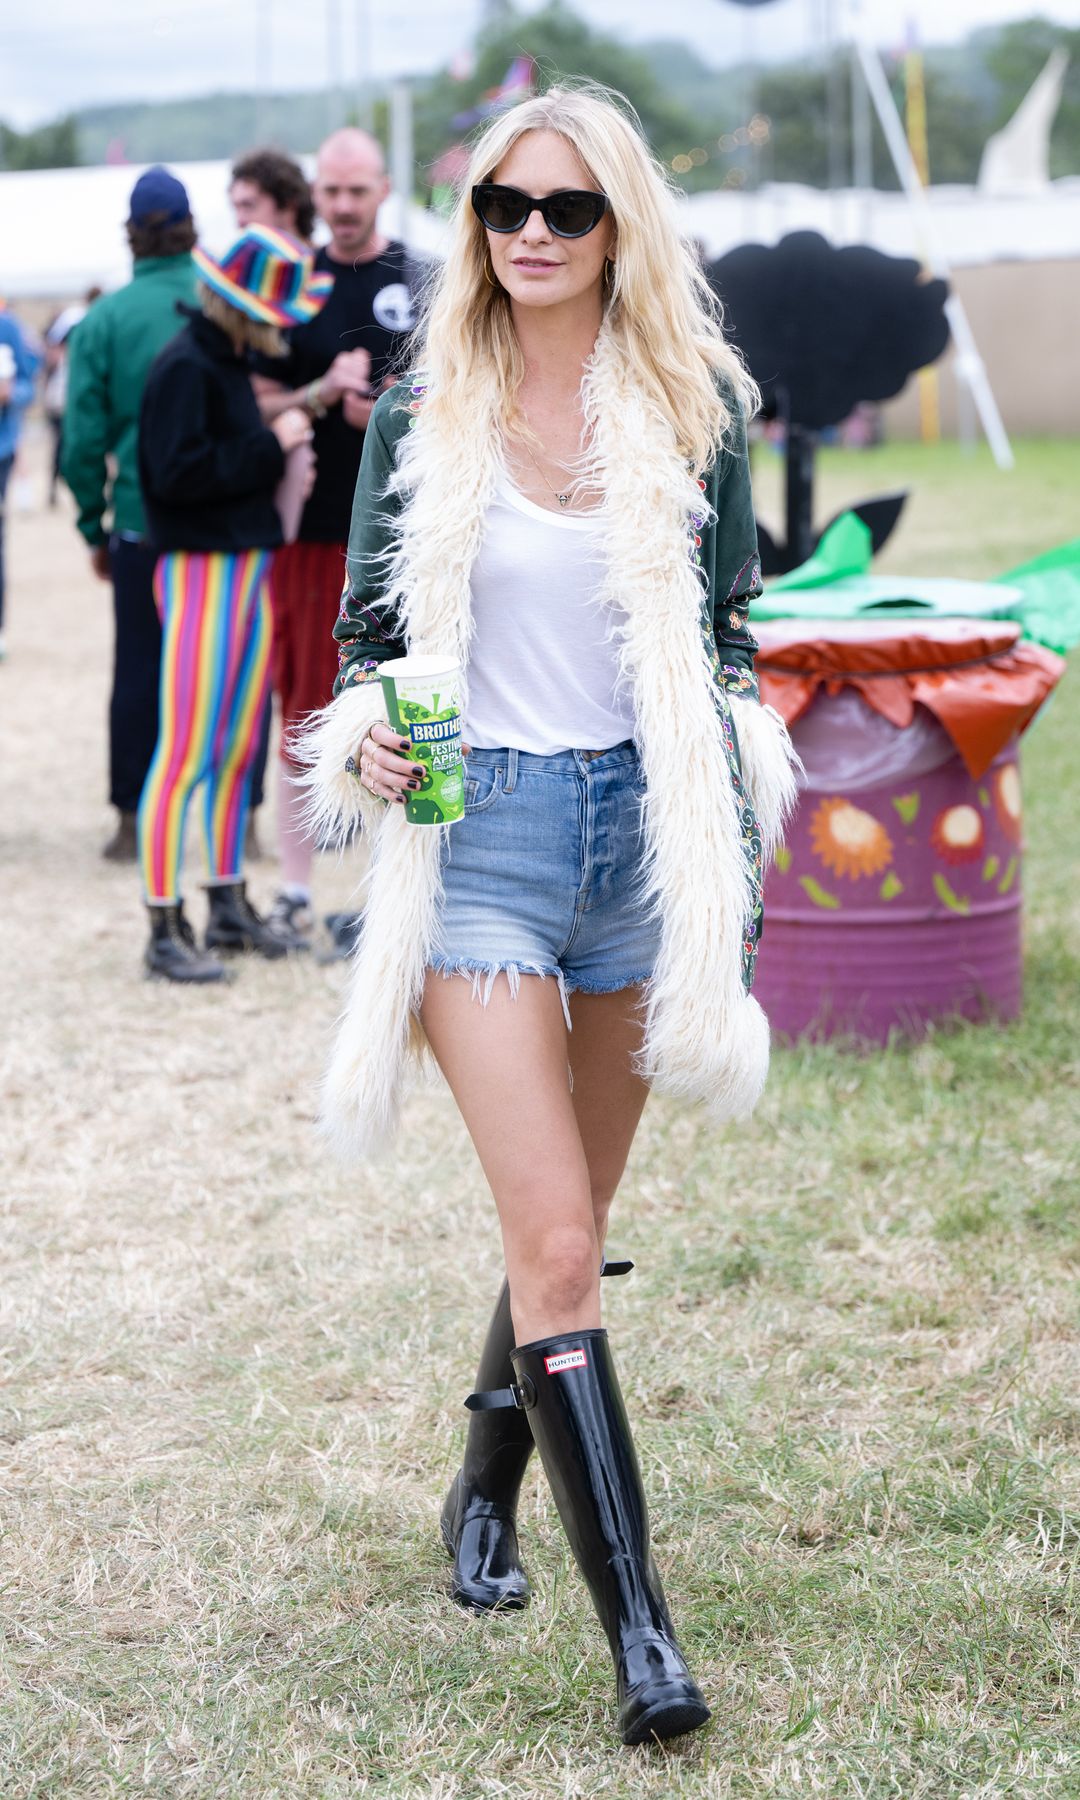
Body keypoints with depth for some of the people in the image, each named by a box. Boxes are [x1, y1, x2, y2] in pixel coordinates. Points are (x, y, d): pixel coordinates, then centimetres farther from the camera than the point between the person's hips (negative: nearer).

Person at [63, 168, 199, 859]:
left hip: (143, 523, 0)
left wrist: (94, 527, 8)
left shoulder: (104, 320, -3)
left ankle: (132, 821, 13)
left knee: (139, 672, 9)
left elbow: (83, 441, -4)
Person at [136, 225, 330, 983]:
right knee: (186, 753, -7)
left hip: (250, 568, 9)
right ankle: (165, 929, -3)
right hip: (202, 571, -9)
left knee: (238, 750, 14)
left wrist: (281, 432, 2)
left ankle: (229, 905, 24)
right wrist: (271, 446, -16)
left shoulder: (234, 365, 15)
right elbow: (179, 472, -23)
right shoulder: (185, 367, -13)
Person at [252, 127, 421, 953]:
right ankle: (296, 886, 13)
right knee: (305, 707, 4)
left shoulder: (425, 285, 5)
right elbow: (259, 407, 7)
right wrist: (324, 393, -12)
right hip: (311, 526, 1)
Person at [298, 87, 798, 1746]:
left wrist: (742, 867, 4)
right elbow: (369, 636, 8)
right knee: (557, 1243, -11)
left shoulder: (690, 414, 3)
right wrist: (366, 750, -13)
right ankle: (639, 1627, -12)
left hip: (646, 825, 2)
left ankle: (486, 1491, 39)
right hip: (480, 834, -2)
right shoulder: (421, 420, 1)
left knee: (565, 1227, 13)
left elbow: (726, 645, 8)